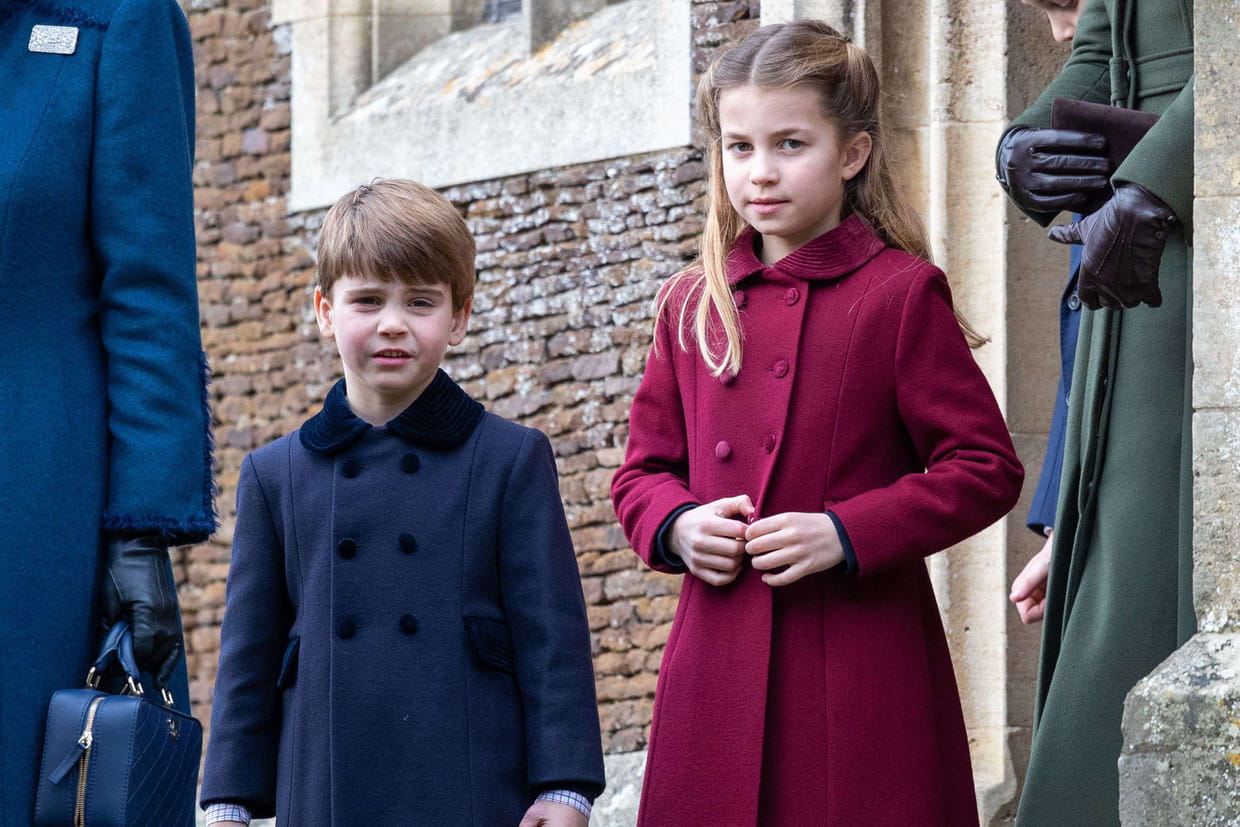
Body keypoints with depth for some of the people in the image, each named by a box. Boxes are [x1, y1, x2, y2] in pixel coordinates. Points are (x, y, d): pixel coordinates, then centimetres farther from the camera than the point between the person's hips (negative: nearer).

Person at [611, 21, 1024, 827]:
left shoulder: (900, 293, -2)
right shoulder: (693, 304, 12)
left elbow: (987, 470, -5)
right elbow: (644, 468, 19)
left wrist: (846, 533, -15)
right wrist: (677, 525, -4)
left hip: (862, 669, -4)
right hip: (719, 663, 4)